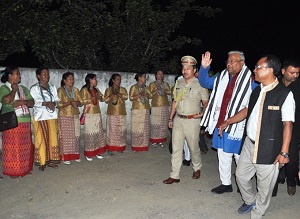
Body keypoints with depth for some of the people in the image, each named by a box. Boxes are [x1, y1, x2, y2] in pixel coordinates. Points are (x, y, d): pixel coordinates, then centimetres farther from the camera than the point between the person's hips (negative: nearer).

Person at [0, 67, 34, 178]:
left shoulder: (23, 88, 17)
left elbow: (32, 102, 10)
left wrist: (23, 102, -8)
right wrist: (14, 90, -7)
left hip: (25, 122, 6)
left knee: (25, 146, 8)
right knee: (12, 147, -3)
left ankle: (24, 168, 19)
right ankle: (12, 171, 6)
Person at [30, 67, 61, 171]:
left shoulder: (52, 87, 17)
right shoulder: (34, 88, 1)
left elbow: (57, 100, 12)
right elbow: (33, 102, -12)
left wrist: (54, 103, -10)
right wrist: (46, 103, -21)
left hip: (52, 116, 5)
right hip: (40, 117, -4)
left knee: (53, 138, 3)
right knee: (41, 139, -4)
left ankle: (51, 160, 12)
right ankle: (42, 162, 4)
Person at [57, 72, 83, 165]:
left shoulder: (76, 90, 10)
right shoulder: (60, 90, -5)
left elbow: (81, 102, 8)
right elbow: (58, 104, -13)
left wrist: (76, 103, -13)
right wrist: (70, 102, -21)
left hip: (75, 116, 5)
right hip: (64, 117, -5)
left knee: (76, 136, 6)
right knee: (65, 137, -3)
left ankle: (75, 155, 17)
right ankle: (65, 157, 5)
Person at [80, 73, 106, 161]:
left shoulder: (96, 90, 14)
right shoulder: (84, 90, -5)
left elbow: (102, 98, 12)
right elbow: (83, 101, -14)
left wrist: (99, 96, -8)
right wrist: (93, 98, -18)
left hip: (97, 114, 7)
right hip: (89, 114, -7)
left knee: (98, 132, 5)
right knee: (90, 133, -5)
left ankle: (97, 152, 14)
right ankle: (88, 154, 2)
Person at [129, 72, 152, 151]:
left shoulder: (146, 87, 15)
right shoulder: (133, 87, 1)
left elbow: (150, 95, 10)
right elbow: (131, 98, -7)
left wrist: (145, 95, -10)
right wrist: (139, 95, -17)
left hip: (146, 110, 4)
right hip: (136, 110, -4)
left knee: (145, 128, 3)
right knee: (137, 128, -5)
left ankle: (143, 145, 11)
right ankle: (136, 146, 3)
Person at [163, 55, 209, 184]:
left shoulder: (199, 84, -6)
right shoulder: (178, 83, 9)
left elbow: (206, 102, -4)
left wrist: (203, 113, -22)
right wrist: (171, 118, 14)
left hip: (192, 121, -4)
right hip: (178, 120, 5)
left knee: (194, 147, 10)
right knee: (176, 148, 5)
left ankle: (197, 169, 36)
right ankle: (174, 176, 12)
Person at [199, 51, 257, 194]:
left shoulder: (250, 81, -8)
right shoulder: (222, 77, 9)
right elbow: (205, 82, 18)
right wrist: (204, 67, 2)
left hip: (238, 127, -6)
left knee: (240, 158, 7)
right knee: (223, 156, 16)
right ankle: (226, 184, 31)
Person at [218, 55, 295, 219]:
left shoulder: (285, 94, -13)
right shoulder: (256, 91, 8)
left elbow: (288, 124, -14)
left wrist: (284, 152, -17)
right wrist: (228, 121, 13)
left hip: (269, 148, -6)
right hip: (249, 144, 7)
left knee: (264, 186, 9)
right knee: (241, 175, 19)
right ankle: (250, 200, 46)